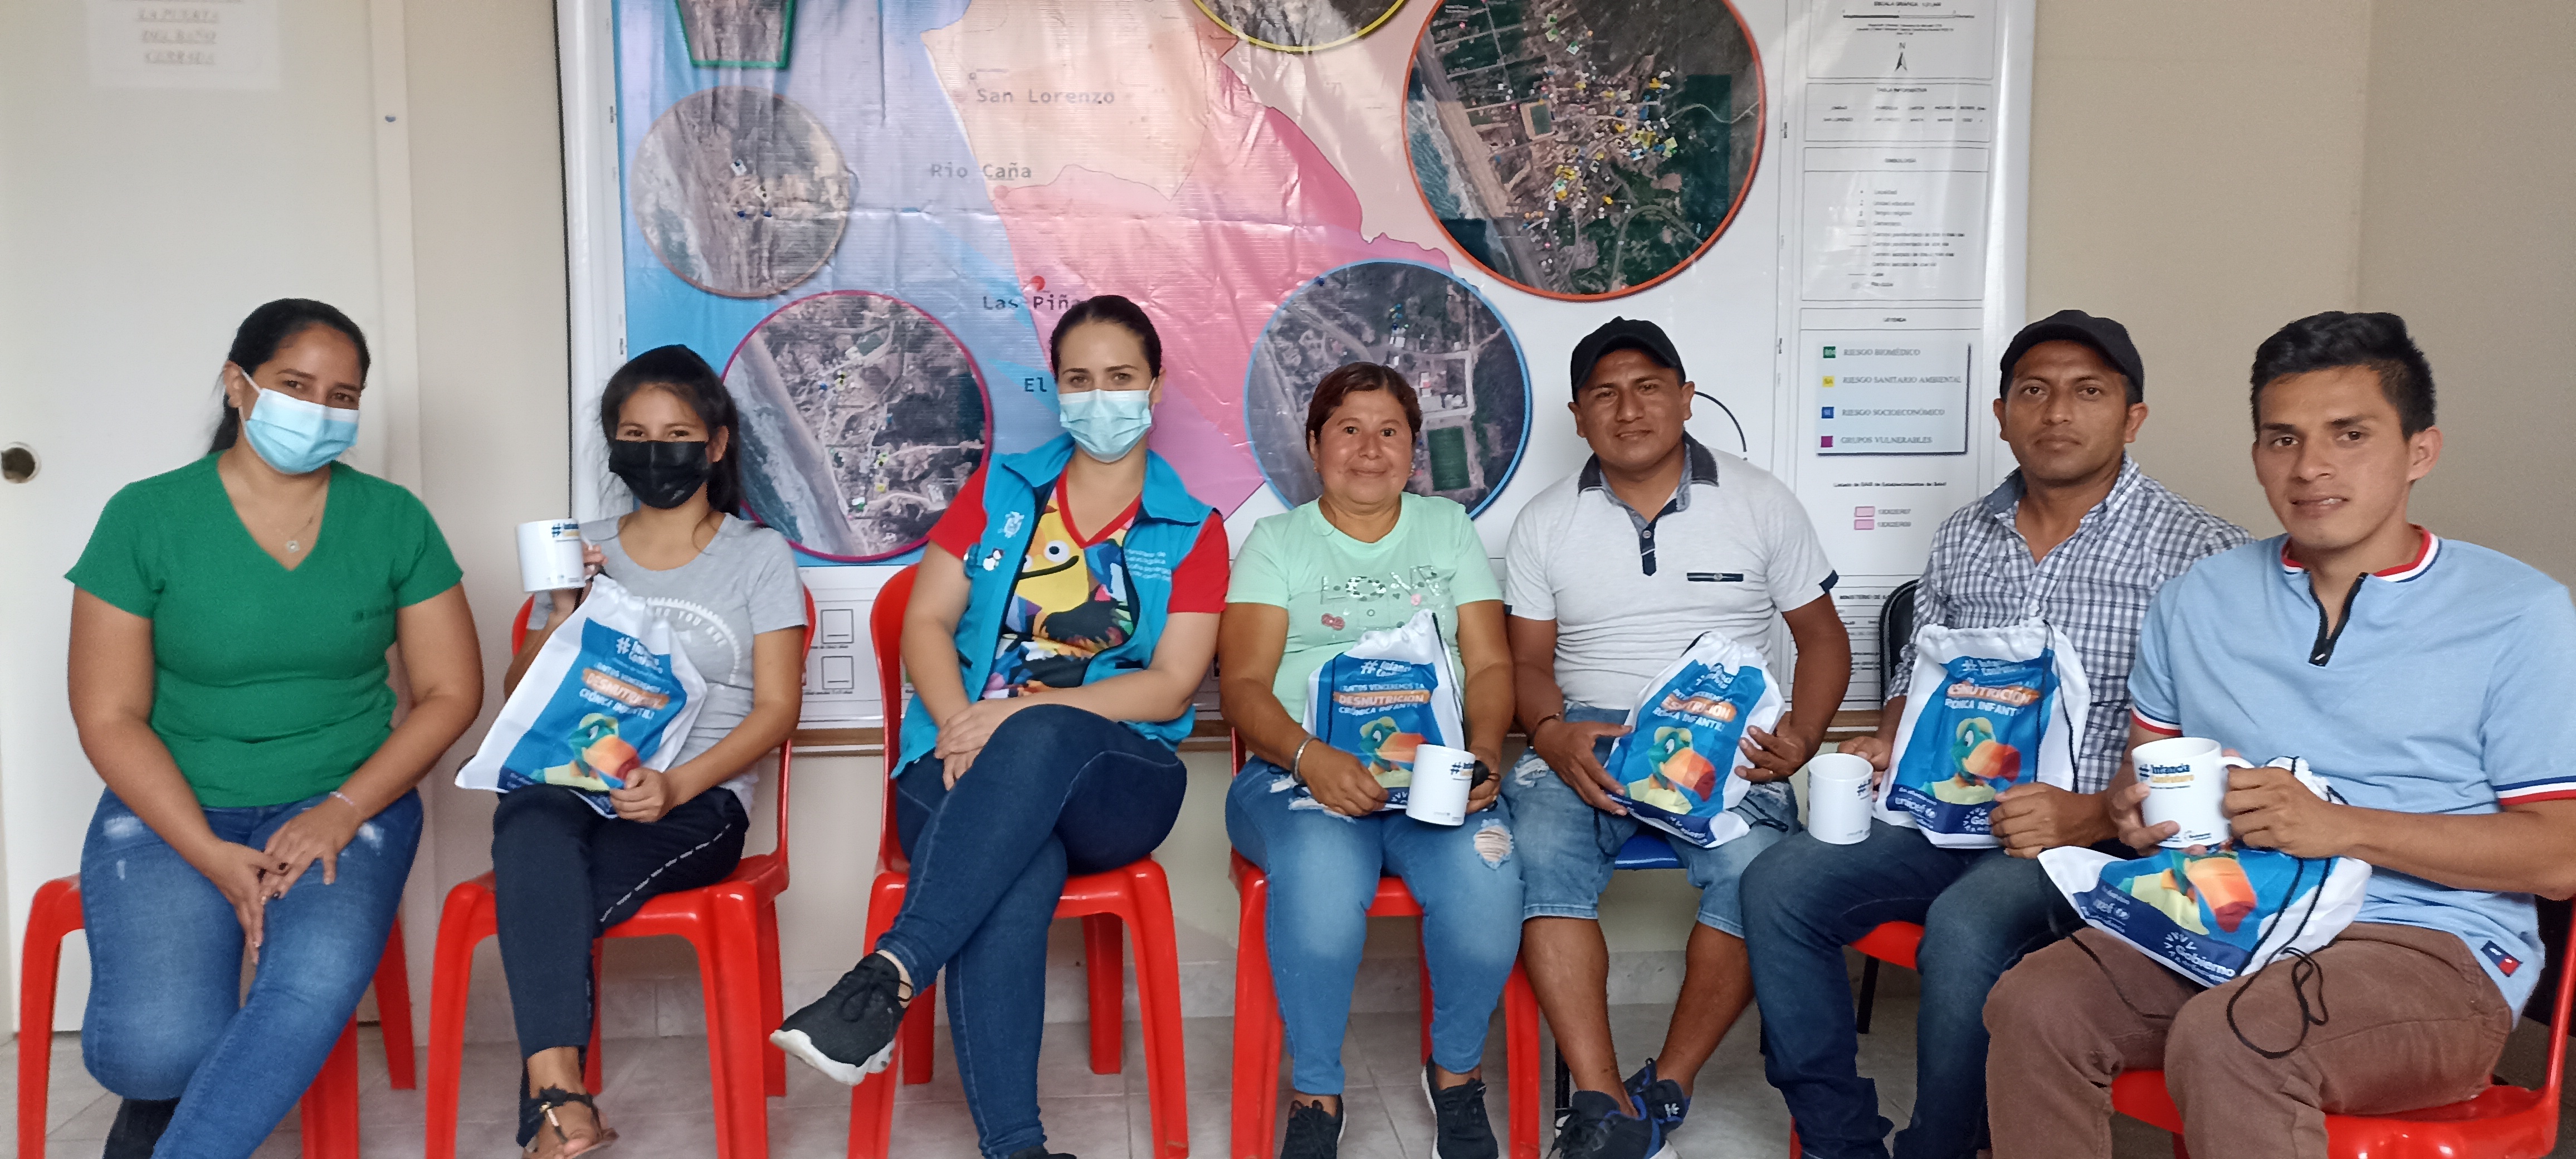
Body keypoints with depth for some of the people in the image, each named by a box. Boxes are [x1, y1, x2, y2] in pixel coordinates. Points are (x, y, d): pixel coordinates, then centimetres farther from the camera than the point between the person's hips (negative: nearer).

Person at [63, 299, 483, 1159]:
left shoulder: (393, 521, 2)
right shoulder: (147, 517, -2)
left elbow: (450, 691, 3)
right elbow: (109, 715, -4)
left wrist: (342, 811, -12)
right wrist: (213, 856, -15)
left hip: (349, 803, 1)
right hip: (172, 807, 0)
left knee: (319, 984, -32)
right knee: (157, 1043, -22)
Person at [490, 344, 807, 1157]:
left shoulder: (758, 554, 11)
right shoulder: (584, 551, 21)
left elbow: (777, 707, 2)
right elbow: (519, 699, 19)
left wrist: (677, 785, -15)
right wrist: (563, 614, -1)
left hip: (698, 799, -2)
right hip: (569, 782, 2)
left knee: (542, 899, -32)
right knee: (534, 827, -36)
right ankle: (562, 1091, -44)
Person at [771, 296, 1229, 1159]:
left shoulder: (1192, 530, 11)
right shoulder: (1001, 489, 19)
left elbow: (1170, 687, -1)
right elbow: (927, 620, 10)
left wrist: (1016, 715, -14)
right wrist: (960, 722, -12)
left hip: (1114, 779, -1)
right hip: (970, 765, 1)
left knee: (1040, 738, -39)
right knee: (1018, 877, -36)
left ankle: (889, 976, -43)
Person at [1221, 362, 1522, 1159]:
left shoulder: (1449, 530, 21)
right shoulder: (1277, 540, 13)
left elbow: (1490, 665, 12)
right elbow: (1243, 685, 1)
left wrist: (1485, 749, -10)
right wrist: (1311, 757, -19)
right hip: (1301, 773, -1)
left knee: (1482, 873, -32)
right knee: (1321, 874, -36)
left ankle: (1457, 1073, -4)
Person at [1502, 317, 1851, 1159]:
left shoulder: (1761, 503, 9)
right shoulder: (1546, 523, 11)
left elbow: (1821, 635, 11)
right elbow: (1528, 660, 10)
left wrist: (1801, 735, -8)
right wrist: (1553, 734, -12)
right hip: (1588, 739, 1)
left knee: (1753, 869, -31)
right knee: (1539, 853, -30)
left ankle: (1665, 1090, -16)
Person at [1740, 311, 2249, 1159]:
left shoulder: (2198, 551, -4)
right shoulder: (1963, 536, 13)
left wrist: (2090, 818, -23)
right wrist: (1887, 745, 3)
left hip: (2092, 837, -5)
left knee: (1963, 927, -34)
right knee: (1779, 886, -15)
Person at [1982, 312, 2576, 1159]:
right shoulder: (2198, 601, 15)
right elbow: (2147, 775, 22)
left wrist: (2342, 827, -16)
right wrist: (2133, 811, -4)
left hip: (2430, 942, -4)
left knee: (2227, 1040, -35)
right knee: (2035, 1004, -25)